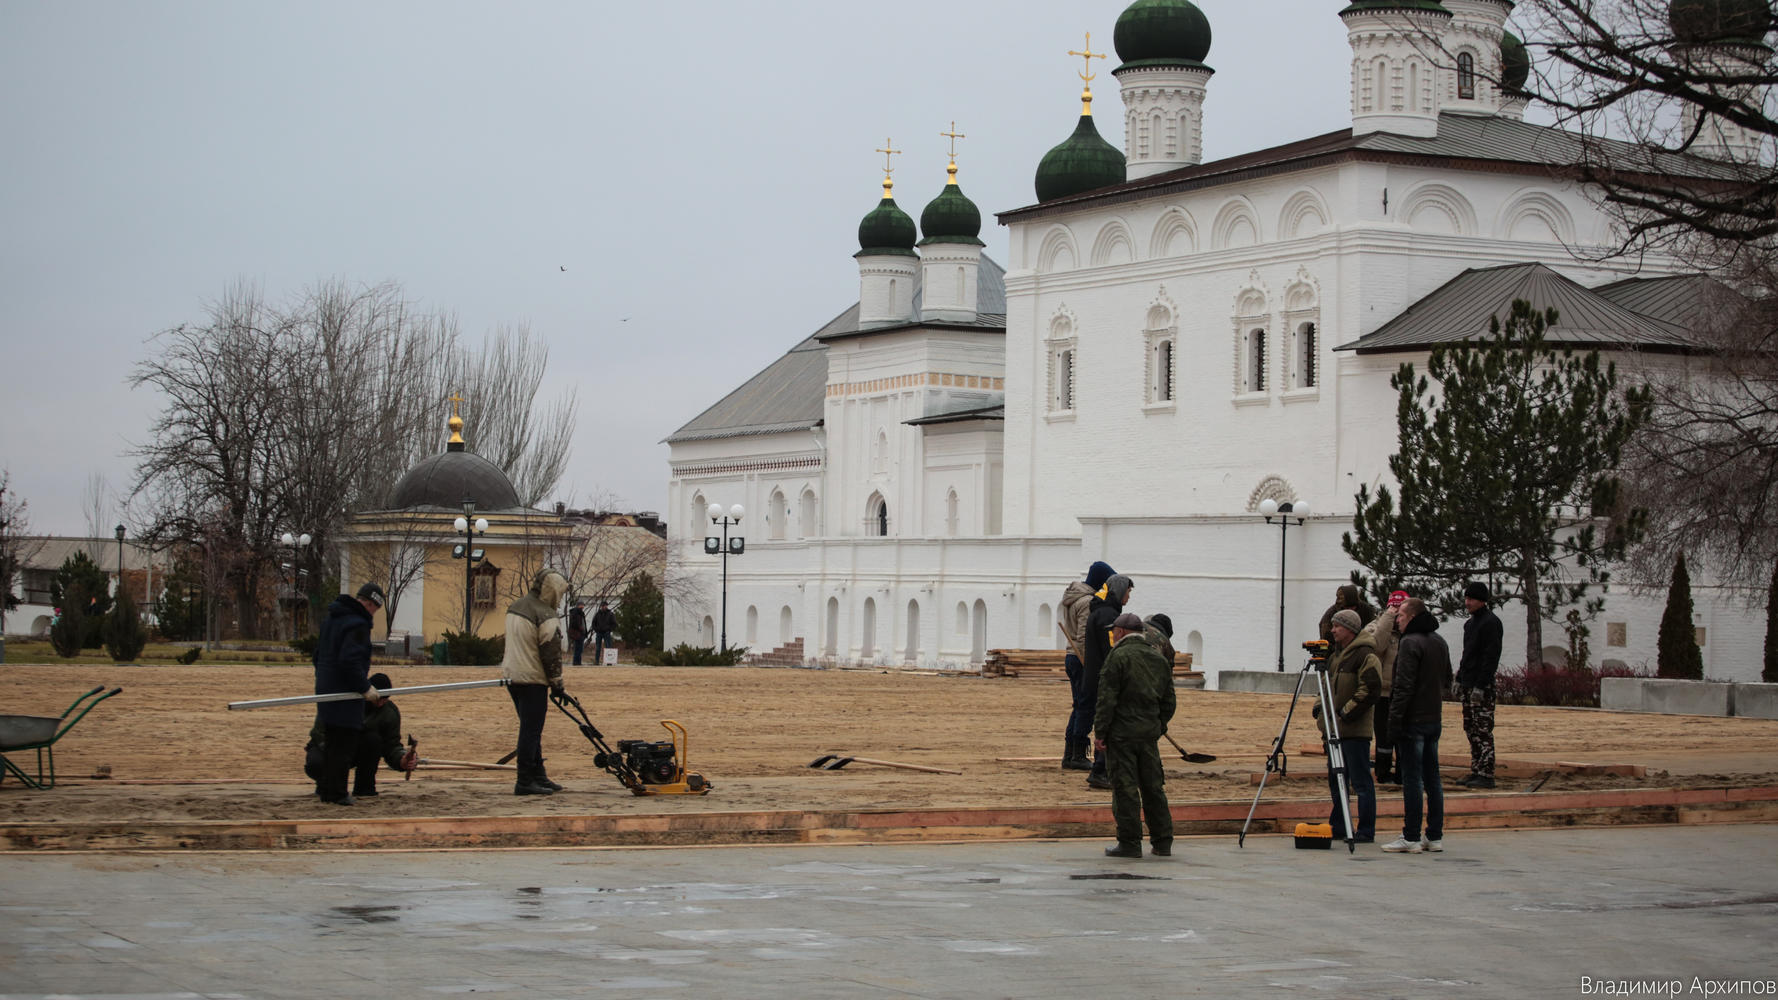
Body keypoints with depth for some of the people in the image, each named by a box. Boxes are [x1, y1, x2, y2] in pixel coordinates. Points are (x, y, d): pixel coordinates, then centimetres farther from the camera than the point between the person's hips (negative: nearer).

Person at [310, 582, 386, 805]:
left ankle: (324, 787, 25)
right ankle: (336, 793, -2)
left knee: (330, 742, 18)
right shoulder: (357, 625, -17)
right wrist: (365, 688, -18)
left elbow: (318, 654, 20)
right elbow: (350, 661, -26)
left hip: (326, 687, 10)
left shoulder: (329, 619, 14)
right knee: (344, 744, -4)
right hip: (345, 694, -10)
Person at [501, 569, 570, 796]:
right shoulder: (546, 615, -16)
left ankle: (538, 776, 22)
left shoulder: (515, 607, 13)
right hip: (532, 679, -9)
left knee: (530, 729, 16)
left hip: (511, 675, 9)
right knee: (531, 730, -5)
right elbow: (551, 652, -15)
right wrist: (557, 683, -6)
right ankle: (525, 782, -3)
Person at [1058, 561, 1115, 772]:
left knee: (1079, 707, 13)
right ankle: (1078, 756, -2)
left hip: (1072, 657, 10)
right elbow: (1083, 637, -21)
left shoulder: (1073, 598, 16)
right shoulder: (1087, 602, -16)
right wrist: (1090, 667, -21)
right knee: (1086, 708, -5)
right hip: (1083, 660, -10)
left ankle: (1069, 756, 16)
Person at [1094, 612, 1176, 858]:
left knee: (1125, 788, -3)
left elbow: (1107, 699, -13)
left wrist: (1100, 733, -10)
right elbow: (1169, 702, 16)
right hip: (1149, 733, 7)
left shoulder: (1118, 656, -9)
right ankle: (1162, 841, 14)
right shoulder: (1159, 658, 14)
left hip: (1122, 732, -6)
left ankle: (1130, 842, -2)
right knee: (1153, 787, 11)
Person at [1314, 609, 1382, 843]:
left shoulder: (1365, 654, -12)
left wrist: (1348, 711, -18)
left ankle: (1366, 832, -1)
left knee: (1361, 782, -5)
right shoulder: (1337, 654, 17)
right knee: (1336, 780, 15)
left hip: (1355, 729, -10)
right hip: (1335, 727, 10)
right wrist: (1322, 705, 14)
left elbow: (1371, 689, -19)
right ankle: (1337, 827, 24)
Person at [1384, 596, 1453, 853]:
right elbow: (1447, 680, 21)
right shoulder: (1440, 642, 13)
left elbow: (1404, 685, -18)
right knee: (1432, 778, 11)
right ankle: (1435, 836, 13)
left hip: (1413, 720, -8)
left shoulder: (1411, 643, -14)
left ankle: (1411, 838, -6)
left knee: (1412, 779, -6)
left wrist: (1395, 718, -16)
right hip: (1434, 719, 8)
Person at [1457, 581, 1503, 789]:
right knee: (1471, 730, 10)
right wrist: (1459, 680, 18)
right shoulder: (1470, 623, 18)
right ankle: (1476, 772, 14)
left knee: (1483, 731, -9)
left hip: (1482, 686, -10)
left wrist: (1481, 685, -21)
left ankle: (1486, 775, -9)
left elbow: (1491, 656, -17)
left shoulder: (1491, 622, -11)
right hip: (1468, 685, 10)